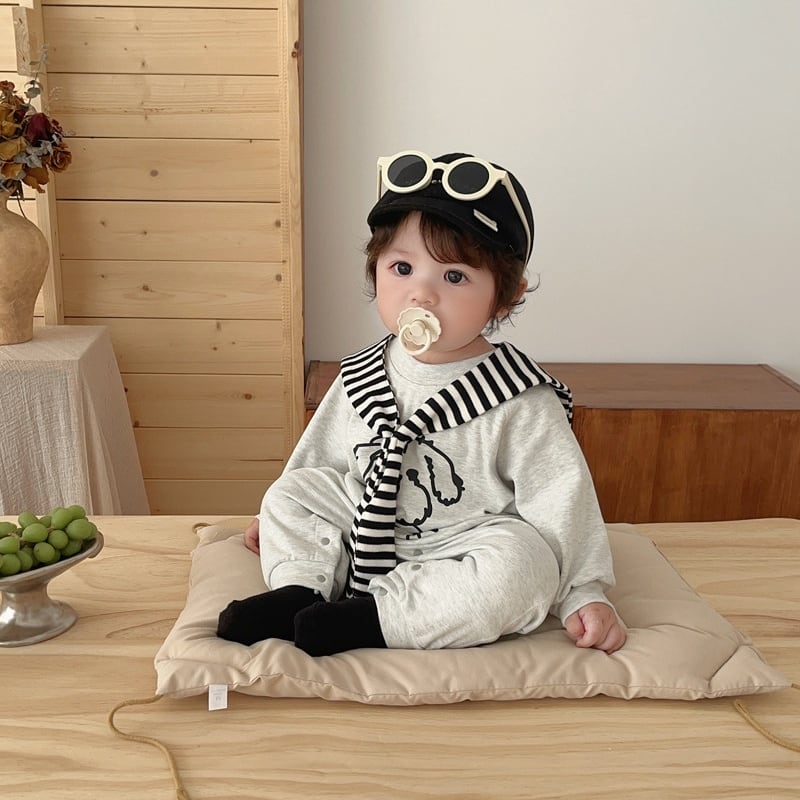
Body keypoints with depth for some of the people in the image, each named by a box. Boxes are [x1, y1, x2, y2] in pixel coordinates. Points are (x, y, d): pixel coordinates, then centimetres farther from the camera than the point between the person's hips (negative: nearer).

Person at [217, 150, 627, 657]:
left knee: (521, 564, -33)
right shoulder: (363, 377, -1)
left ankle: (369, 617, -27)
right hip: (368, 541, 5)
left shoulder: (521, 405, -17)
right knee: (289, 495, 2)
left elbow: (560, 501, -16)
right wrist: (277, 520, 21)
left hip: (462, 553, -5)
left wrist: (586, 596, -20)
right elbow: (325, 453, 14)